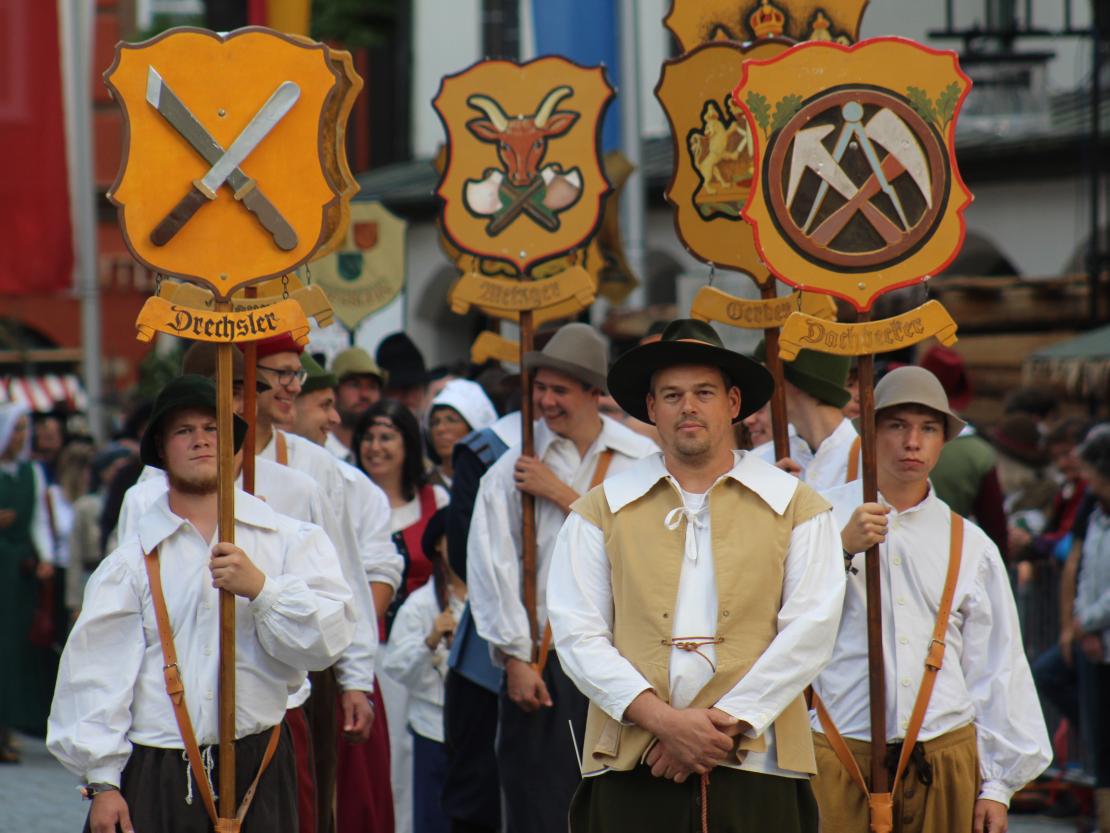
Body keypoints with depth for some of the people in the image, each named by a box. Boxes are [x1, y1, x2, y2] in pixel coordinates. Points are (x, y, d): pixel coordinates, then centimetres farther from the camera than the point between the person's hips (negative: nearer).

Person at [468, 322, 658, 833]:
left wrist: (562, 495, -6)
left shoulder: (642, 459, 6)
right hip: (544, 661, -1)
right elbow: (493, 567, 0)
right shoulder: (512, 471, 4)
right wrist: (516, 657, -7)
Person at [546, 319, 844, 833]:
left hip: (755, 767, 0)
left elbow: (810, 631, 1)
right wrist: (662, 720, -10)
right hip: (633, 772, 0)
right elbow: (577, 635, 3)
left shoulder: (795, 508, 11)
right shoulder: (601, 511, 12)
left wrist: (724, 723, -9)